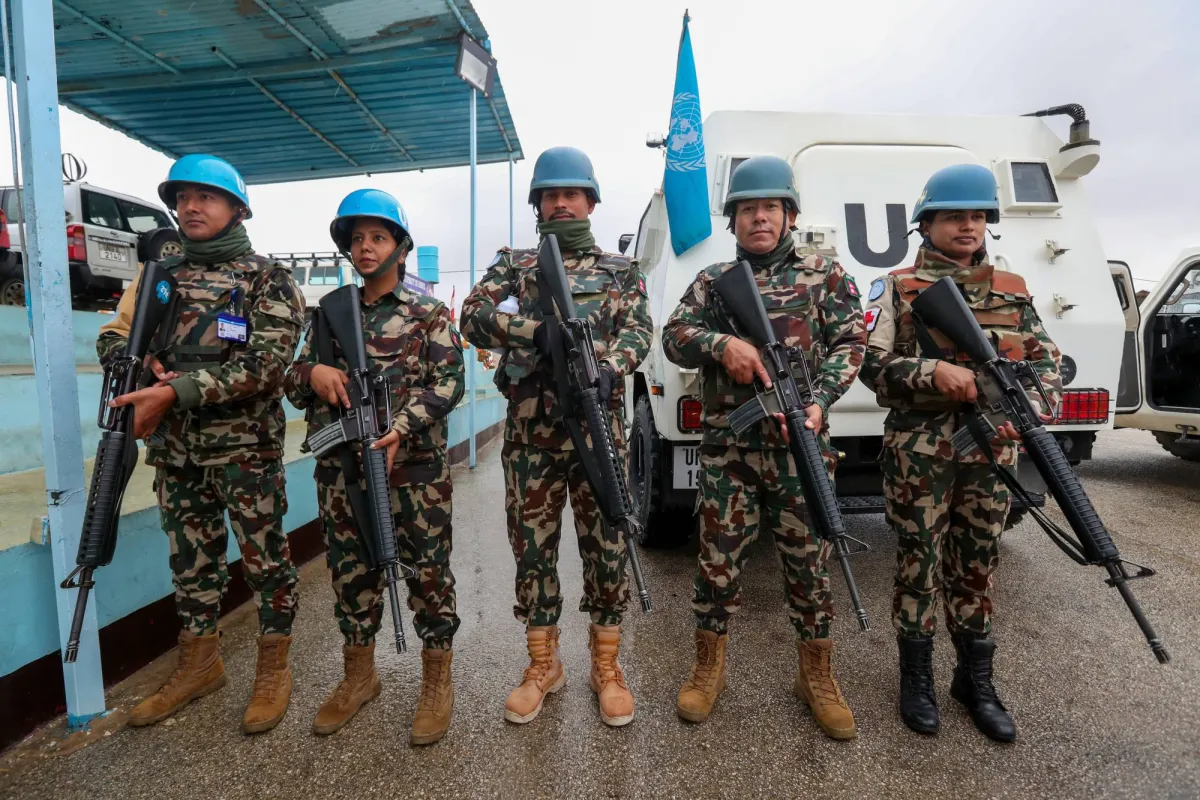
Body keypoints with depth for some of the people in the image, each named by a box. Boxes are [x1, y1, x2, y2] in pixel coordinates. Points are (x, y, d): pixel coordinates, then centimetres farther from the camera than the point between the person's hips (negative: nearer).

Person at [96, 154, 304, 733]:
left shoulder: (267, 278, -3)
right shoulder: (159, 275, 14)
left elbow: (267, 361, -16)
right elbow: (111, 338, 14)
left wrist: (176, 390, -24)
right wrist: (141, 363, -10)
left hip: (247, 447, -5)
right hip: (175, 449, 5)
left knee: (264, 558, 4)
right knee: (191, 558, 16)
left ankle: (274, 668, 21)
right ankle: (200, 663, 33)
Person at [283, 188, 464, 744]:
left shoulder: (429, 313, 2)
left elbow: (447, 382, -8)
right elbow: (293, 383, 16)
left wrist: (399, 429, -22)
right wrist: (313, 373, -9)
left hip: (414, 469, -4)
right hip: (341, 471, 5)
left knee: (429, 572, 4)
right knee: (351, 573, 14)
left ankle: (437, 682, 21)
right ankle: (359, 677, 33)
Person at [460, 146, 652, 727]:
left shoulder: (620, 269, 12)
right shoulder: (512, 265, 12)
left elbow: (637, 330, -3)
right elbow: (473, 318, -4)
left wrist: (607, 370, -25)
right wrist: (536, 329, -22)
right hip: (530, 434, 1)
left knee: (606, 548, 5)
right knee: (533, 548, 9)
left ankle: (606, 667, 24)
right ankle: (543, 666, 27)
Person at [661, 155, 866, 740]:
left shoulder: (824, 273, 10)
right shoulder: (712, 281, 13)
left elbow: (848, 343, 1)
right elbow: (674, 337, 2)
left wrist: (819, 403, -16)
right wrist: (723, 344, -18)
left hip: (800, 443, 0)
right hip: (727, 445, 1)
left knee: (808, 558, 8)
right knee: (718, 557, 7)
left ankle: (817, 676, 28)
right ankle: (709, 669, 26)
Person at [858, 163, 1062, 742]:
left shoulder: (1014, 291, 13)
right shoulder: (896, 288, 1)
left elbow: (1046, 362, 11)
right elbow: (869, 362, -9)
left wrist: (1028, 408, -8)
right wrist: (933, 372, -22)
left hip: (990, 454, 4)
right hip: (918, 454, -3)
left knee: (976, 565, 13)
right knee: (919, 562, 6)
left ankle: (976, 680, 30)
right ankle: (917, 677, 23)